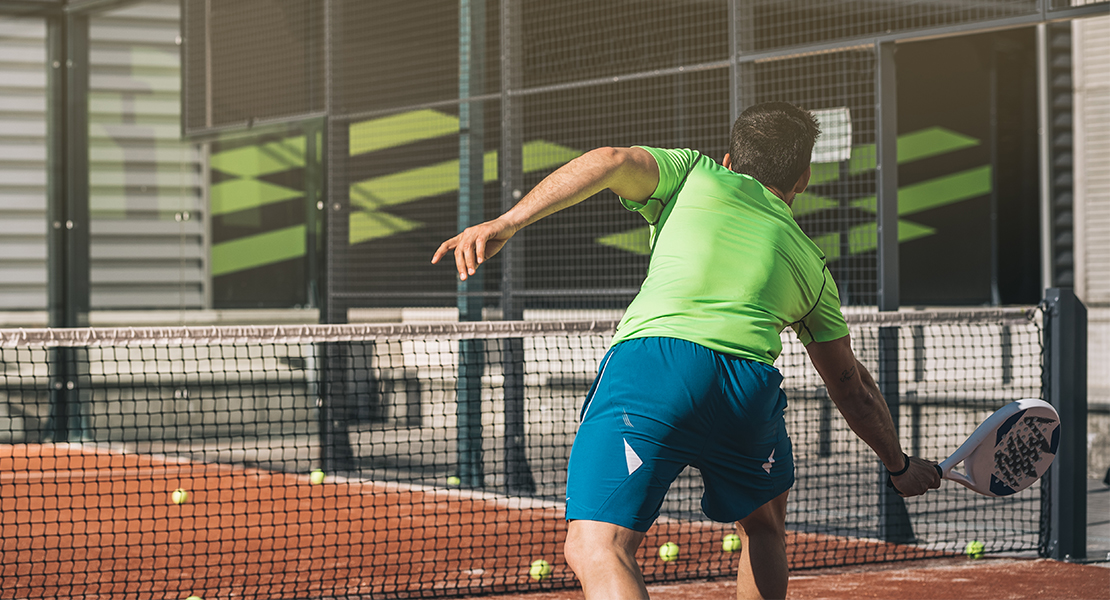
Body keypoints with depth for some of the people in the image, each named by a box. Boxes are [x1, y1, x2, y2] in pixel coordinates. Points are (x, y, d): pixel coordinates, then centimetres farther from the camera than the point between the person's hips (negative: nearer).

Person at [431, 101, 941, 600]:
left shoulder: (697, 175, 25)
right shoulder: (810, 262, 31)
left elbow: (612, 162, 4)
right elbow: (852, 388, 37)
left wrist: (505, 223, -2)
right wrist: (899, 465, 52)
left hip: (649, 359, -3)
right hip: (750, 386, 3)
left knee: (597, 549, -11)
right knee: (763, 528, 33)